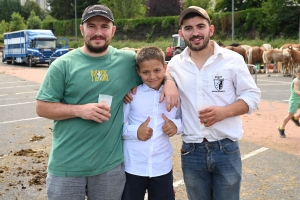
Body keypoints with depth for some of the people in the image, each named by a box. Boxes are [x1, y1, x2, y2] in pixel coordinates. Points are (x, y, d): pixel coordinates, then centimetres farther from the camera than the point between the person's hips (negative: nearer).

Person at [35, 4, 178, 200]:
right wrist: (79, 110, -18)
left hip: (110, 165, 2)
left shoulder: (127, 60, 2)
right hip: (67, 166, -1)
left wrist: (169, 81, -5)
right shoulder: (63, 64, -4)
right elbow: (42, 107, -3)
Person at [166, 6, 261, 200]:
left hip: (226, 149, -1)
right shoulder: (175, 64, 2)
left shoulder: (233, 59, -4)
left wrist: (225, 111, -20)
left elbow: (252, 96, -2)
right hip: (191, 151, 2)